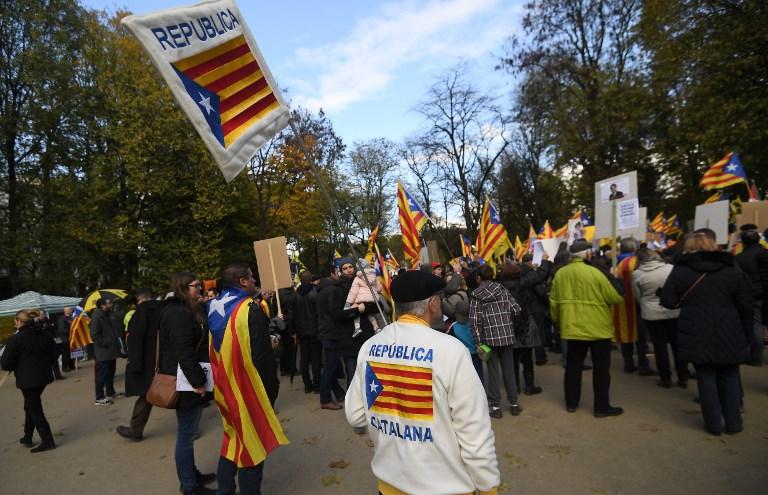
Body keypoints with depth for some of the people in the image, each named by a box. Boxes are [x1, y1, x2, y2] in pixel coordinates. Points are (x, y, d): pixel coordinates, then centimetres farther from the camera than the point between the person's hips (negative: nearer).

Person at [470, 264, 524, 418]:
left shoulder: (476, 296, -5)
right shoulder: (503, 290, 1)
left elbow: (474, 321, -9)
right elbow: (517, 309, -2)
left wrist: (478, 343, -4)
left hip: (489, 338, -2)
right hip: (507, 336, 2)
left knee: (493, 372, 7)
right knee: (509, 371, 13)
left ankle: (495, 406, 12)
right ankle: (514, 404, 22)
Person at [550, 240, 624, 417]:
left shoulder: (560, 274, -1)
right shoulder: (594, 273, -16)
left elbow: (554, 302, 6)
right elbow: (615, 298, -10)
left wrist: (557, 320, 22)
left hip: (572, 328, 5)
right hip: (598, 328, -5)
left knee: (573, 366, 14)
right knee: (601, 368, 7)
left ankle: (571, 402, 23)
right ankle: (602, 406, 14)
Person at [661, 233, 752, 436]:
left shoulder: (681, 271, -4)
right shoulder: (732, 271, 3)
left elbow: (668, 301, -6)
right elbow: (746, 308, 4)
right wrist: (746, 337, 11)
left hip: (697, 337, -2)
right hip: (729, 336, 2)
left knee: (706, 377, 8)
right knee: (729, 377, 16)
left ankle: (714, 423, 15)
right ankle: (733, 422, 23)